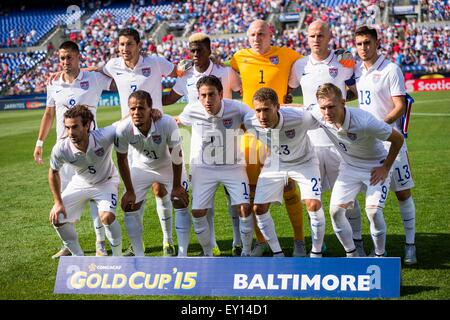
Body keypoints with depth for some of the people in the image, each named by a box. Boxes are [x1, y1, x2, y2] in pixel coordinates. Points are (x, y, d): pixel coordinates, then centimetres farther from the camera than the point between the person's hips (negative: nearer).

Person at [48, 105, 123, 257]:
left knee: (107, 217, -26)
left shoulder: (104, 137, -37)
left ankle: (118, 257, -1)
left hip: (106, 182, -3)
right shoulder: (61, 148, -28)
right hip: (80, 184, 3)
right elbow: (54, 172, -7)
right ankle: (79, 257, 18)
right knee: (57, 218, -4)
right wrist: (58, 202, -5)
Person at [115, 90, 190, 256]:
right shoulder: (123, 129, -31)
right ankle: (139, 257, 5)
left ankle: (182, 255, 0)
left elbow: (176, 156, -22)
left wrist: (176, 186, -15)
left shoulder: (167, 123, -37)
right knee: (129, 206, -6)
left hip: (169, 166, -1)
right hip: (142, 167, 2)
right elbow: (122, 160, -14)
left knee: (181, 203, -9)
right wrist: (129, 191, -10)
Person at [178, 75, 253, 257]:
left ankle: (246, 252, 8)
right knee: (197, 212, -5)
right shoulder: (192, 111, -16)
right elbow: (176, 122, 7)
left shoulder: (237, 109, -21)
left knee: (244, 208, -13)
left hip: (233, 166, -1)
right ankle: (208, 254, 16)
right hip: (203, 167, 1)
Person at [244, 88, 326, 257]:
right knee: (259, 208, -2)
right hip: (275, 164, 3)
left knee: (313, 204, -19)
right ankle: (278, 254, 16)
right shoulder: (250, 122, -28)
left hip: (303, 162, -3)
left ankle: (316, 254, 1)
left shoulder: (300, 118, -39)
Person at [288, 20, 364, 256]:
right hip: (309, 139, 3)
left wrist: (338, 98, -2)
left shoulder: (344, 64, -1)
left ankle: (356, 243, 10)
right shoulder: (299, 65, 8)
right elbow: (287, 87, 24)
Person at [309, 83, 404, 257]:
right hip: (349, 167, 5)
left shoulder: (364, 122, -36)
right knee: (336, 210, -7)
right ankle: (352, 254, 13)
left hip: (375, 168, -5)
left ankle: (379, 255, 5)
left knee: (373, 211, -19)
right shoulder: (317, 114, -23)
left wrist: (385, 168, -14)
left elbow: (398, 139, -21)